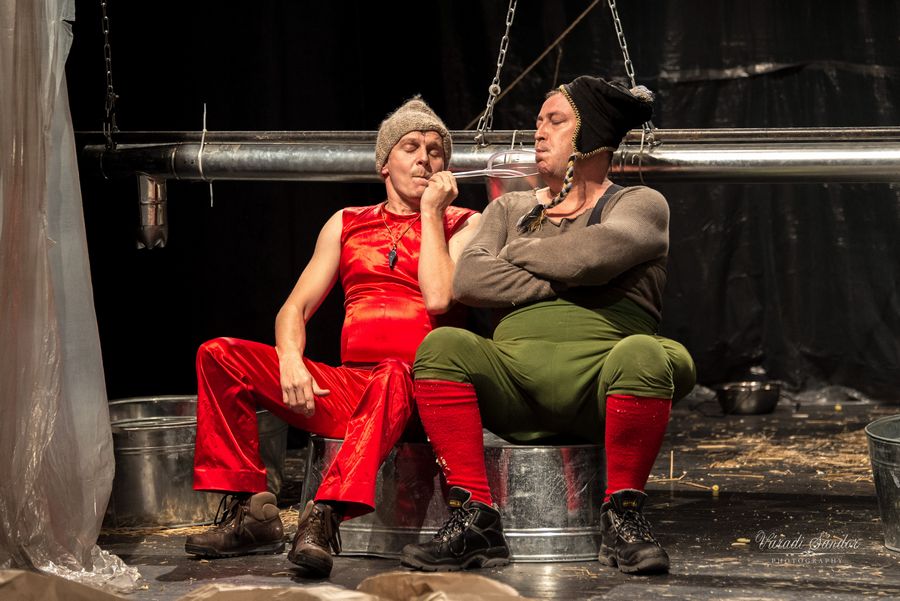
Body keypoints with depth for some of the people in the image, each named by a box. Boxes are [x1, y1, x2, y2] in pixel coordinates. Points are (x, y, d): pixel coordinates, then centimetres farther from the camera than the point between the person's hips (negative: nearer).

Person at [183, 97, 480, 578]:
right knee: (218, 355, -12)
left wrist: (431, 212, 0)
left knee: (392, 375, -42)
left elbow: (438, 299, -9)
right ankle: (249, 515, -16)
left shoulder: (463, 225, 11)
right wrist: (290, 360, -7)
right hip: (346, 386, 5)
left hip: (416, 386, -4)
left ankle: (323, 517, -53)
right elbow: (294, 309, 15)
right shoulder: (347, 224, 22)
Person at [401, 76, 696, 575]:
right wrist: (561, 285, -1)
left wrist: (516, 253, 8)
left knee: (644, 355, -37)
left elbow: (589, 255, -9)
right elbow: (467, 280, 6)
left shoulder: (639, 205, 13)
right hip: (514, 377, 3)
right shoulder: (509, 209, 26)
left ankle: (622, 518, -21)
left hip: (598, 385, -3)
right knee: (443, 346, -26)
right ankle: (475, 521, -28)